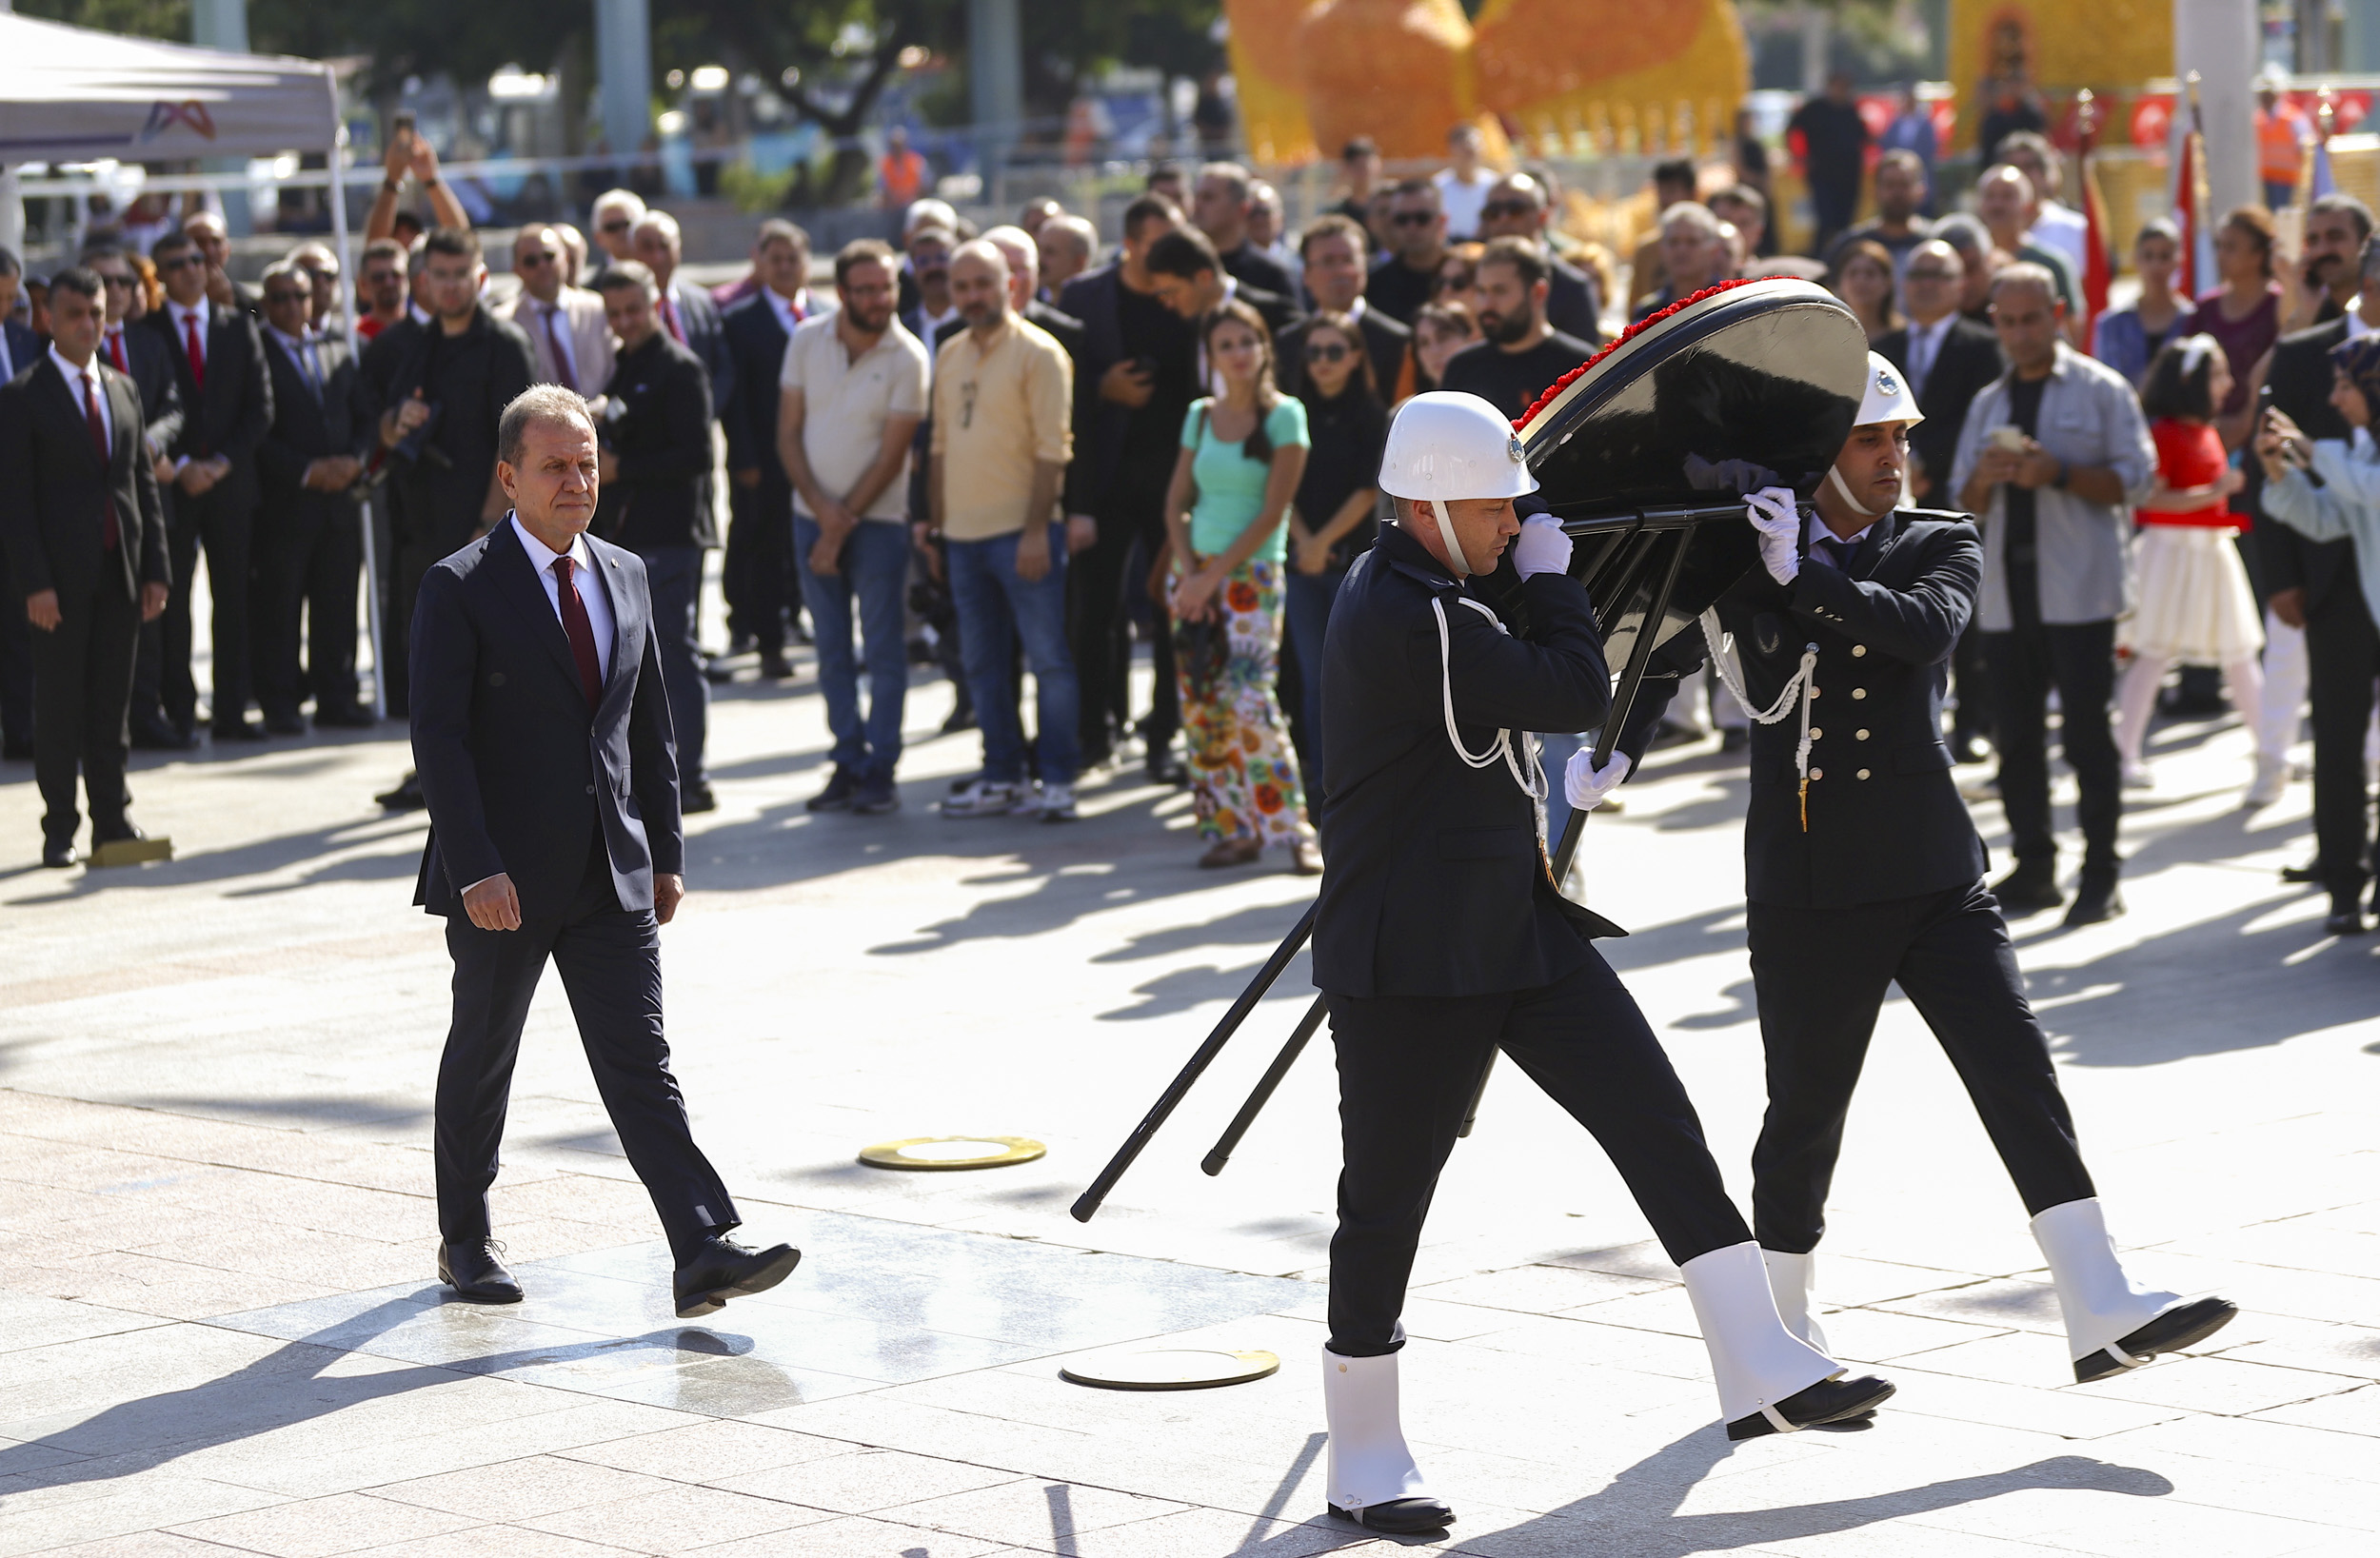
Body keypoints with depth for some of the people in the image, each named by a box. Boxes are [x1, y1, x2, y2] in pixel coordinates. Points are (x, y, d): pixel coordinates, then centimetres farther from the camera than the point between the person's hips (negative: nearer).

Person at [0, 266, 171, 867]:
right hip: (62, 577, -4)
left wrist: (155, 568, 6)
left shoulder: (122, 388, 13)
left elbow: (144, 481, 14)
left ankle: (113, 820, 13)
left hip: (121, 572, 5)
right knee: (58, 704, 1)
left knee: (111, 703, 7)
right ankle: (60, 830, 7)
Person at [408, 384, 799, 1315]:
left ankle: (704, 1254, -12)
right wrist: (475, 868, -21)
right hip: (505, 877, -4)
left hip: (612, 872, 4)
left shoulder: (624, 575, 10)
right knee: (482, 1060, 11)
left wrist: (667, 853, 12)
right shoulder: (461, 589, -8)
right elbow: (438, 738, -13)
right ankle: (465, 1240, 28)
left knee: (641, 1063, -3)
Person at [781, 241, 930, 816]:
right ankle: (848, 764, 13)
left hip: (878, 517, -4)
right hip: (814, 514, 4)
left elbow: (892, 454, -11)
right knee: (832, 650, 7)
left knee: (884, 649, -2)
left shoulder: (906, 357, -11)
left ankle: (880, 770, 2)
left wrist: (844, 524, -11)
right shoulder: (806, 340, -1)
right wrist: (820, 506, -9)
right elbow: (788, 430, 2)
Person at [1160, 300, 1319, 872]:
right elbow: (1176, 503, 11)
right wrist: (1188, 571, -5)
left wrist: (1216, 576, -11)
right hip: (1196, 572, 5)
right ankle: (1230, 830, 7)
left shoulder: (1284, 415, -5)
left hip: (1252, 574, -5)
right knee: (1201, 703, 1)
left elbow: (1272, 512, -10)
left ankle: (1293, 831, -10)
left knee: (1249, 701, -15)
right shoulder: (1200, 415, 9)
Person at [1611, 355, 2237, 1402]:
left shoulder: (1941, 545, 5)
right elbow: (1662, 659, 18)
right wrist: (1607, 752, 4)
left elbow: (1924, 628, -17)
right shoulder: (1739, 560, 3)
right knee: (1807, 1104, 5)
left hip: (1933, 871, 2)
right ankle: (1782, 1332, 23)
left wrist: (1804, 575, -24)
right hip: (1808, 882, -2)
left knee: (2017, 1068, -8)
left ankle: (2101, 1312, -12)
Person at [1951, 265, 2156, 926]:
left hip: (2078, 590, -5)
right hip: (2006, 591, 5)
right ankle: (2033, 870, 12)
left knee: (2086, 733, -6)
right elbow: (1964, 500, 18)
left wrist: (2059, 474, -16)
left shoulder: (2100, 390, 2)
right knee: (2015, 736, 5)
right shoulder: (1988, 404, 17)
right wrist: (1984, 478, -5)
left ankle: (2101, 874, -2)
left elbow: (2136, 476, -5)